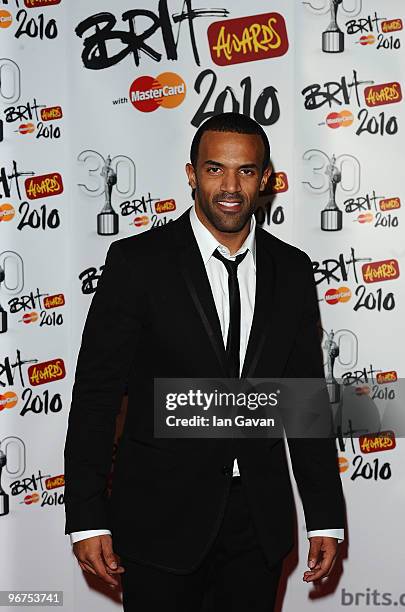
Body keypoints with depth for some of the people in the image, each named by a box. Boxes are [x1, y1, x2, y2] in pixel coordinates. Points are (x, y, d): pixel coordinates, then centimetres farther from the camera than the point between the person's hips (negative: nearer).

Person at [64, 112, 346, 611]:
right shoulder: (137, 262, -8)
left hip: (261, 524, 4)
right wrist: (87, 519, -11)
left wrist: (325, 518, 6)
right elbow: (96, 392, -8)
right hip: (162, 518, -3)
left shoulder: (292, 270, 4)